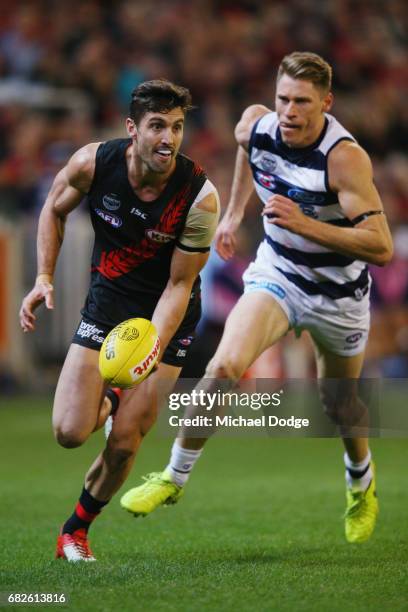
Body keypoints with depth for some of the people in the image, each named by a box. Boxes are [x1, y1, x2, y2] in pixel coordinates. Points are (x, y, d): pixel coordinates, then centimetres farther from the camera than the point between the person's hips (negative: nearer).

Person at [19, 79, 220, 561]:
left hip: (167, 314, -2)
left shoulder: (199, 196, -23)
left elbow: (179, 284, -17)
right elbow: (55, 208, 5)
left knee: (124, 443, -5)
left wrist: (153, 349, -29)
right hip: (107, 300, 2)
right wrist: (44, 278, -5)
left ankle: (76, 528, 22)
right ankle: (107, 401, 27)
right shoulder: (94, 162, -17)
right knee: (69, 433, -10)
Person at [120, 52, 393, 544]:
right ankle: (174, 477, -6)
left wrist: (305, 224, -38)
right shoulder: (256, 125, -14)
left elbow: (381, 248, -32)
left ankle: (361, 483, 48)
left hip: (338, 294, -3)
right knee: (225, 364, -22)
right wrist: (234, 212, 21)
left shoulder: (345, 157, -29)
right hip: (276, 274, 3)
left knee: (339, 404, 14)